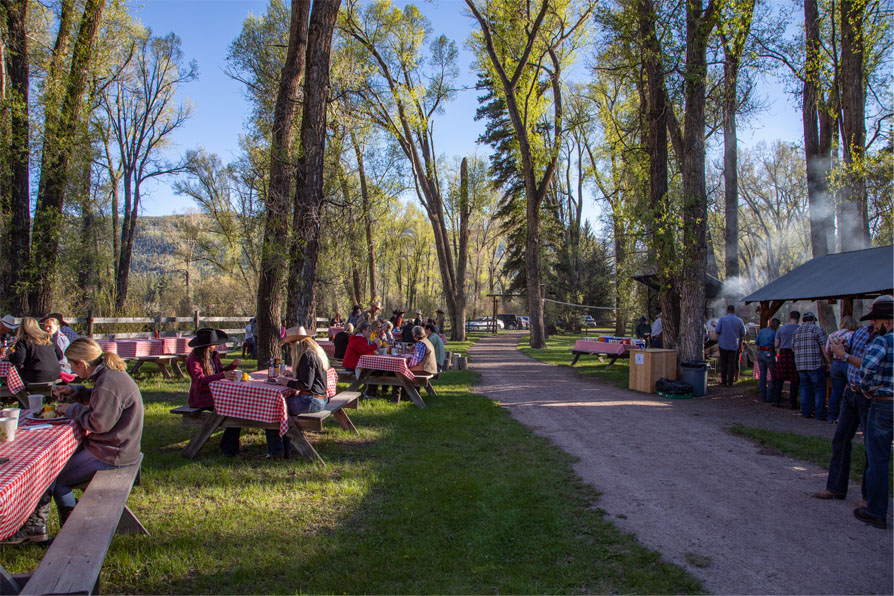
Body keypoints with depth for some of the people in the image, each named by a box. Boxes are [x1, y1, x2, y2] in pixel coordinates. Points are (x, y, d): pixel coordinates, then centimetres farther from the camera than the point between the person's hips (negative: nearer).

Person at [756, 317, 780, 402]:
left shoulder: (761, 331, 7)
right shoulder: (774, 333, -10)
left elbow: (757, 342, 9)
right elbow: (776, 345, -11)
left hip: (760, 353, 6)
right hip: (769, 354, -6)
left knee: (763, 375, 10)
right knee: (774, 376, 7)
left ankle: (763, 397, 9)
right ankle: (769, 397, 2)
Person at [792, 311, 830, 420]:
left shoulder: (796, 332, 13)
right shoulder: (817, 329, -5)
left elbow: (793, 349, 18)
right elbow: (824, 348, -11)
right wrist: (829, 362, -7)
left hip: (800, 365, 5)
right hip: (816, 364, -5)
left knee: (805, 388, 12)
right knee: (819, 389, 1)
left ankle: (806, 412, 13)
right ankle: (820, 414, 0)